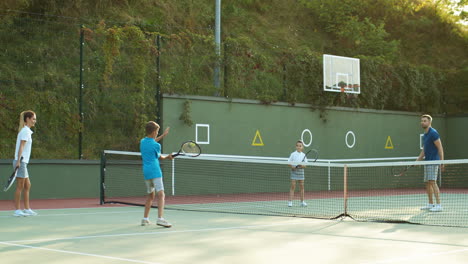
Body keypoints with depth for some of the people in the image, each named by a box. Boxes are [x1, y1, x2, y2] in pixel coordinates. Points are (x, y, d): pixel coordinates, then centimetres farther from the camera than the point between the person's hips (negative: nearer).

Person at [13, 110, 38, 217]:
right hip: (21, 162, -9)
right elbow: (21, 147, -17)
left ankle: (27, 209, 15)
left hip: (23, 162, 9)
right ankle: (17, 210, -1)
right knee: (20, 186, -5)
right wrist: (18, 161, -22)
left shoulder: (26, 131, 17)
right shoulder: (26, 131, -10)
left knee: (27, 186, 11)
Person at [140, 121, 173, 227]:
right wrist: (168, 157, 26)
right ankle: (160, 218, -27)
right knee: (161, 194, -13)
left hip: (146, 172, 7)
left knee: (151, 195, 19)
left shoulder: (142, 142, 11)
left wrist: (163, 135, 36)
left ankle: (145, 218, 20)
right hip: (155, 171, -7)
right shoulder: (156, 146, -8)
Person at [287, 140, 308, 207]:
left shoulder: (303, 155, 4)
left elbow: (305, 165, 2)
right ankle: (290, 201, -5)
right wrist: (292, 166, -19)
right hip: (294, 171, -3)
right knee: (293, 186, -6)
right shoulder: (293, 154, -2)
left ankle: (302, 201, 16)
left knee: (301, 186, 7)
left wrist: (302, 166, -18)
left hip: (301, 171, 3)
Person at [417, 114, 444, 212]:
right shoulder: (425, 135, 17)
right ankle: (431, 204, 20)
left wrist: (442, 162, -18)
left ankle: (438, 205, -17)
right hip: (427, 162, 9)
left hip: (433, 161, -9)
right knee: (427, 183, 12)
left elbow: (440, 148, -14)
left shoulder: (433, 133, -11)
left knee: (432, 182, -16)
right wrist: (417, 161, 19)